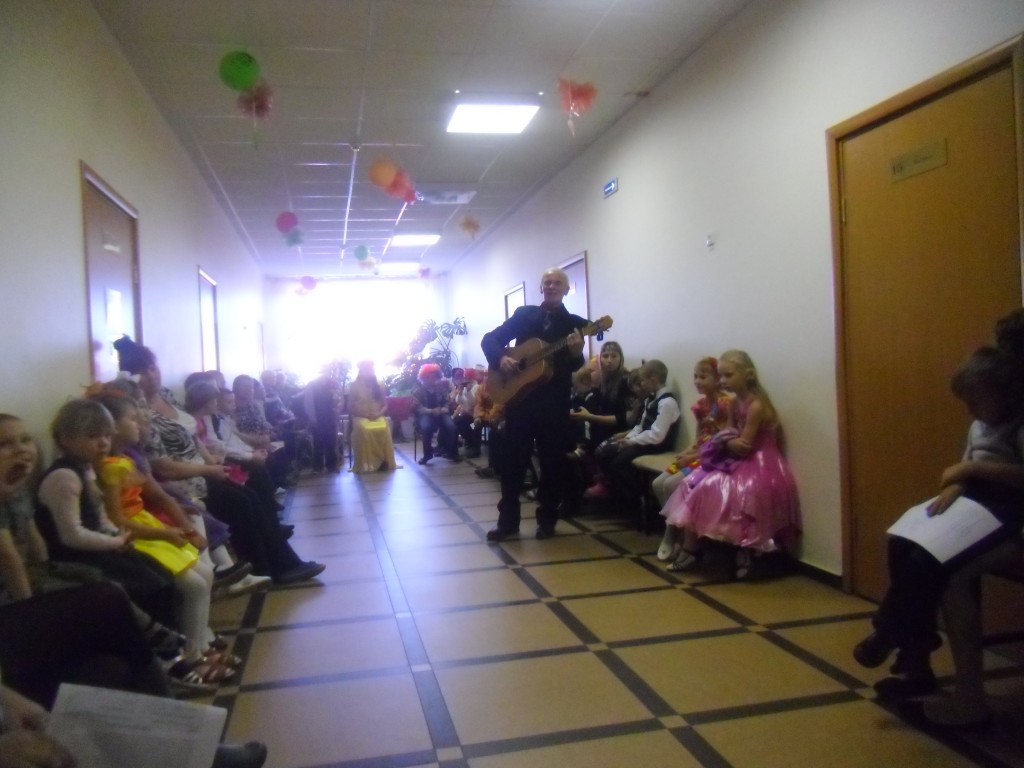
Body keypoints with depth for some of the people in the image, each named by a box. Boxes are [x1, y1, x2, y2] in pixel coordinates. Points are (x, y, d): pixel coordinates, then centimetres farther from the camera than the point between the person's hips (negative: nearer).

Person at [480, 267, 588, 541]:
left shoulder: (575, 324, 4)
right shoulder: (523, 314, 8)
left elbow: (574, 366, -6)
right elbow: (489, 339, 4)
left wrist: (577, 353, -29)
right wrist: (501, 358, -15)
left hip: (554, 402, -1)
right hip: (518, 395, 1)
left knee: (552, 462, 5)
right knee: (513, 460, 4)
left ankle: (547, 520, 19)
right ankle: (508, 520, 13)